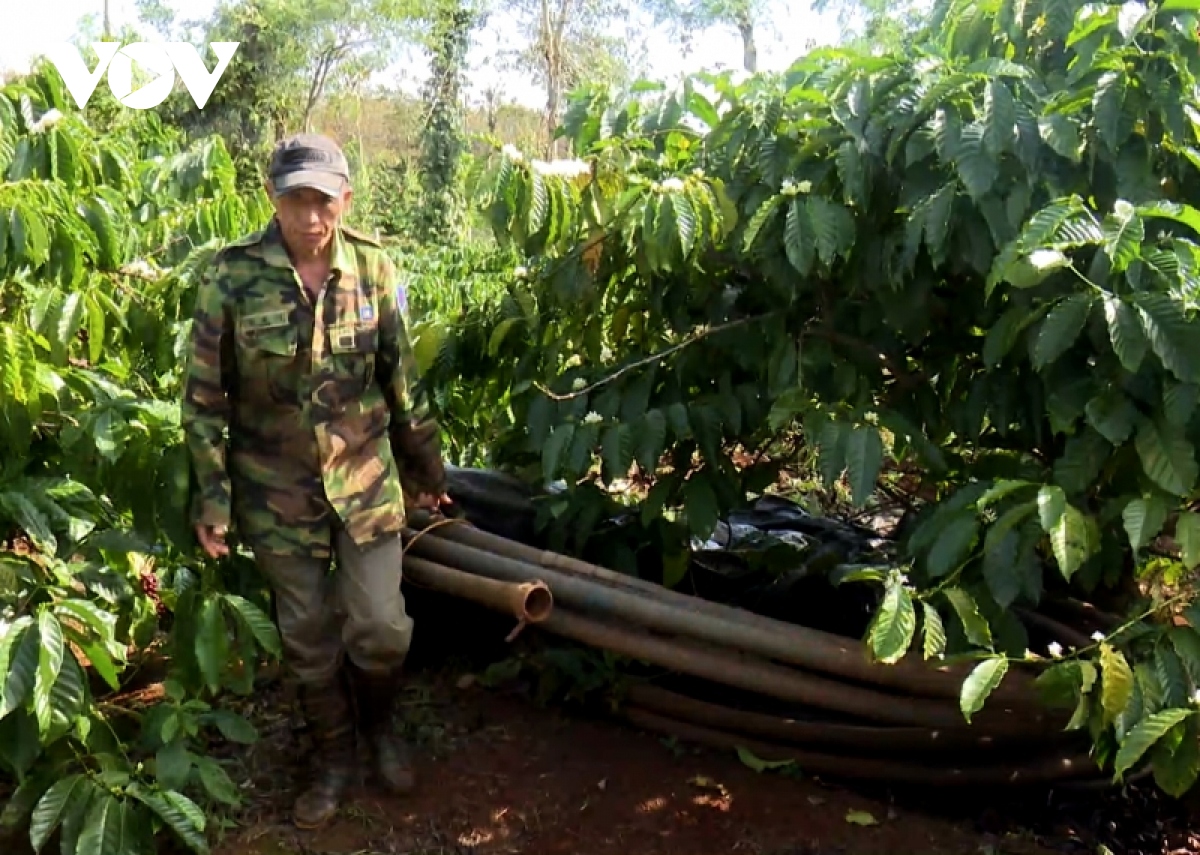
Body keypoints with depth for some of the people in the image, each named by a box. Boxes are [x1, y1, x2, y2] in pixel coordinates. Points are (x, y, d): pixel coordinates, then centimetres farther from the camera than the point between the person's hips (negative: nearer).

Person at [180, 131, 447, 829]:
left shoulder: (373, 267, -6)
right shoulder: (232, 275, -12)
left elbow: (402, 378, 4)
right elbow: (204, 396, -6)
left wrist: (426, 463, 10)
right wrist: (212, 497, -7)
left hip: (367, 476, 1)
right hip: (278, 489, -1)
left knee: (382, 627, 5)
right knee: (309, 637, 12)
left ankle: (380, 727, 36)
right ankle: (334, 757, 35)